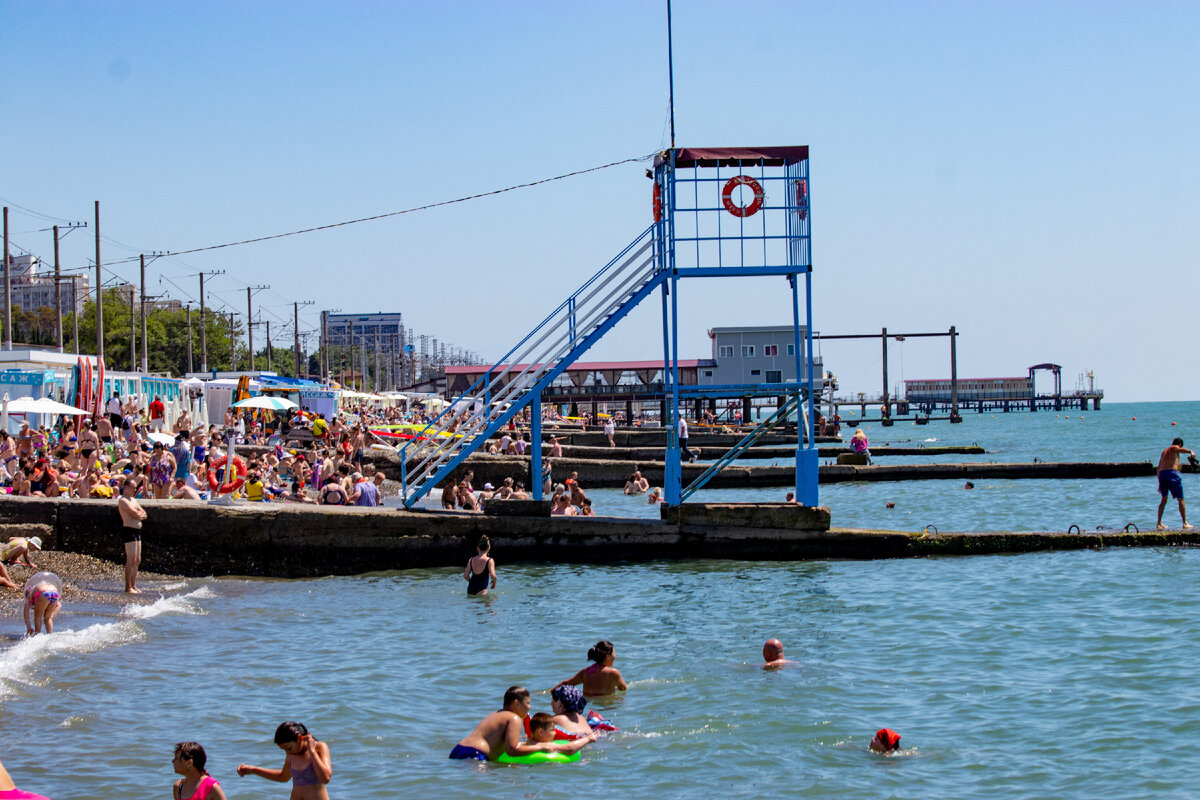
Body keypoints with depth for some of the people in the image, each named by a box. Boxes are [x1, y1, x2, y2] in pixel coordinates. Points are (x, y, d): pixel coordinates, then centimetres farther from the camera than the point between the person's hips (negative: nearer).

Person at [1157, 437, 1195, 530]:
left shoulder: (1164, 452, 27)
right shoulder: (1175, 448, 6)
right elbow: (1181, 449, -20)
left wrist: (1160, 483, 31)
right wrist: (1190, 452, -36)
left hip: (1162, 474, 7)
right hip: (1172, 473, -7)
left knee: (1164, 499, 20)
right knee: (1180, 499, -1)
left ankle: (1159, 524, 19)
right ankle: (1185, 524, -4)